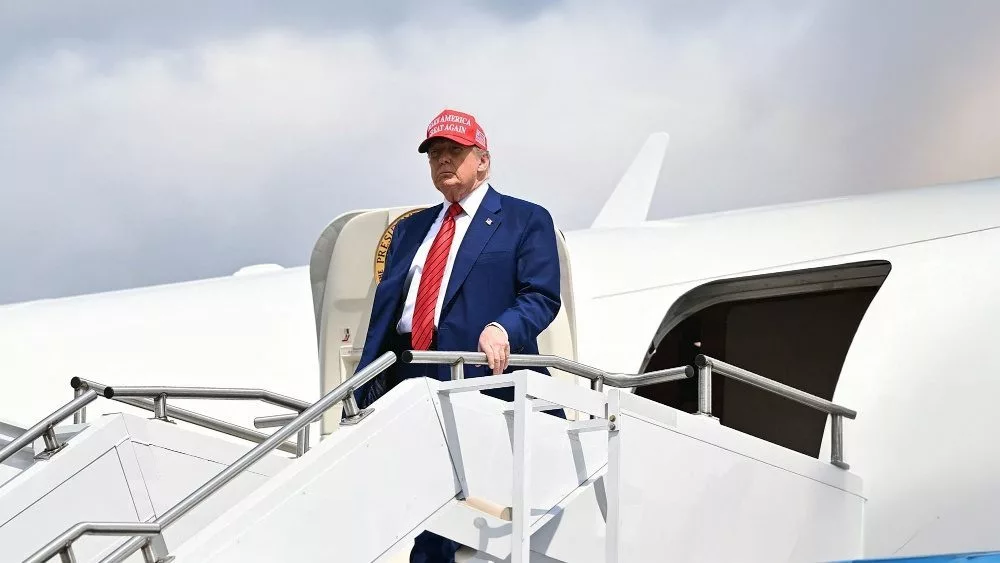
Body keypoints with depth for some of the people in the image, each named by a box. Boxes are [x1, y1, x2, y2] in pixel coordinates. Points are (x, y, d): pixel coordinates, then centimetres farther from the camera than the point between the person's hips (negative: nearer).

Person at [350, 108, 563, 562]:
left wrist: (503, 328, -24)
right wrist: (363, 393, 10)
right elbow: (384, 308, 19)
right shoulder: (410, 229, 23)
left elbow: (542, 296, -3)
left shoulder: (526, 220, 7)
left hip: (481, 383, -5)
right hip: (407, 384, 5)